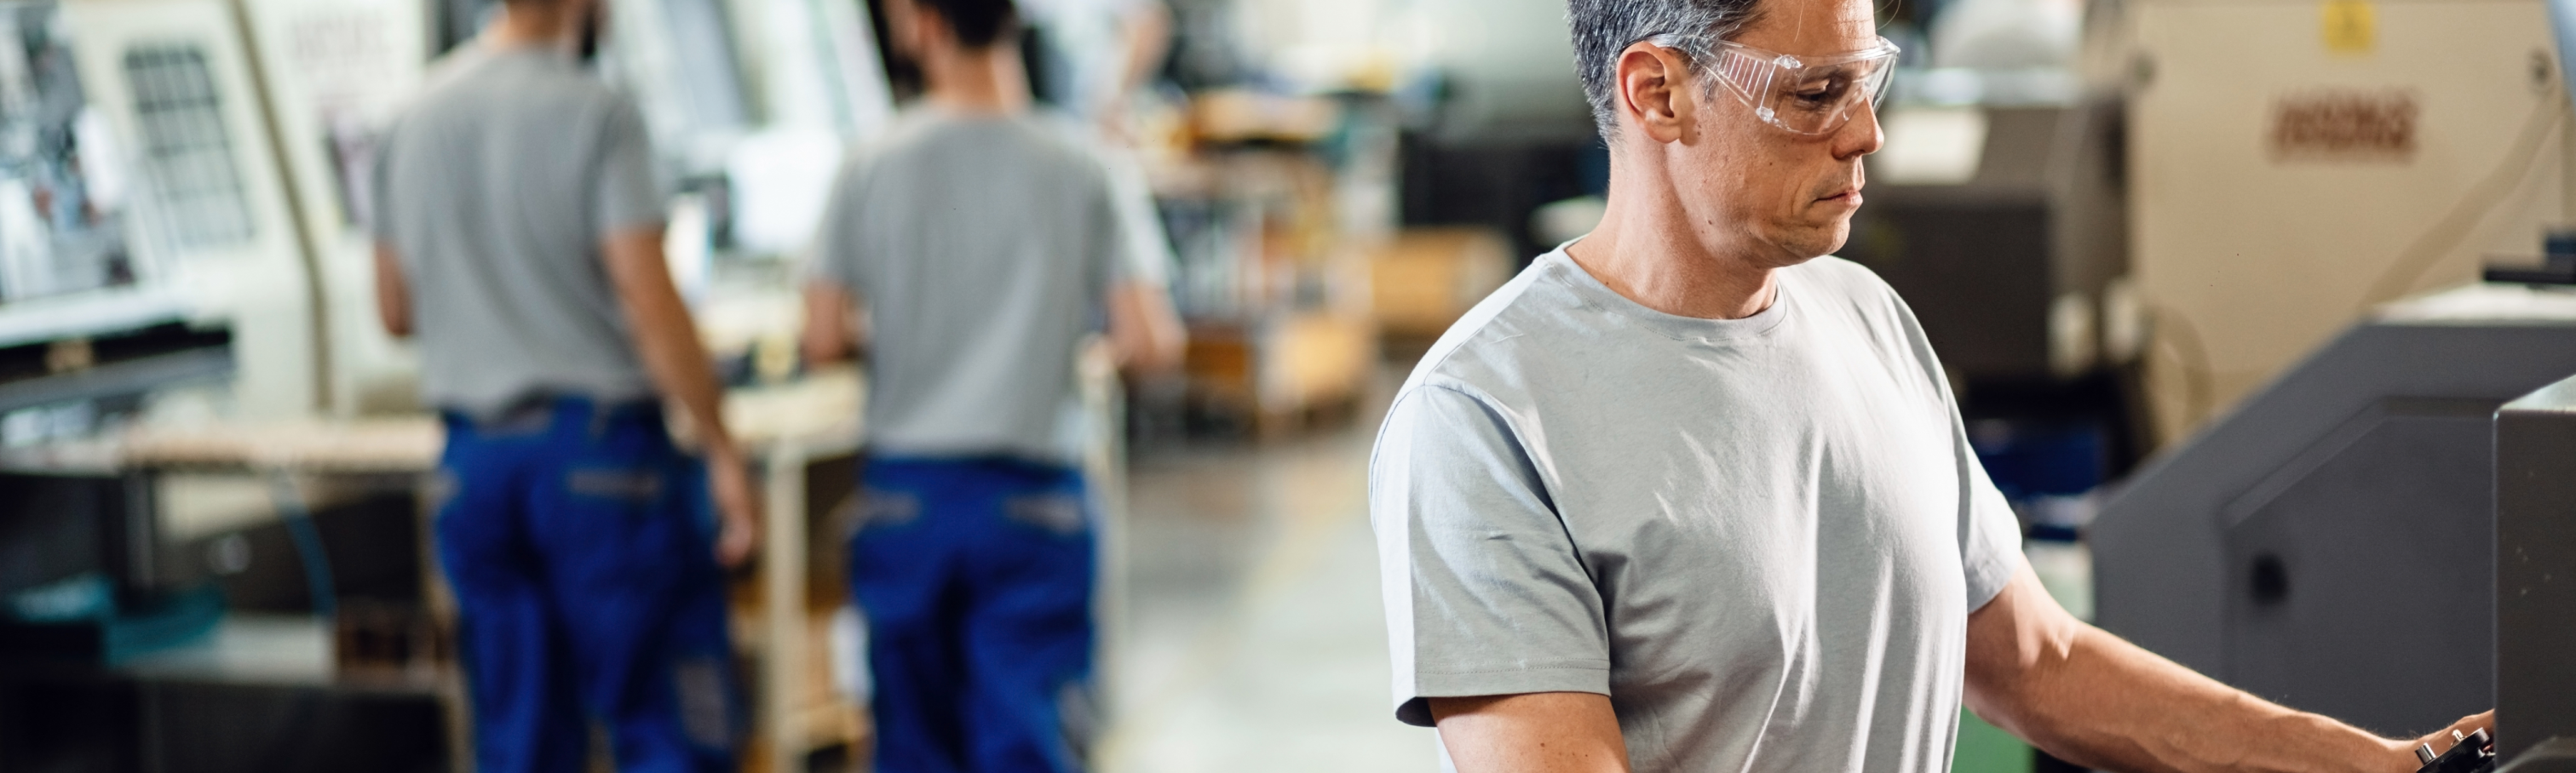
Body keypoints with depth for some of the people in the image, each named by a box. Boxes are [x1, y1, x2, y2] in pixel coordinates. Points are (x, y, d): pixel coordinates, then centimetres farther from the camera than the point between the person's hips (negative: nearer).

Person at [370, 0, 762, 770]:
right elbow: (649, 303, -15)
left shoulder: (414, 117, 9)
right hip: (597, 446, -6)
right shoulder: (592, 112, -11)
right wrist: (723, 451, -8)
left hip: (473, 459, 6)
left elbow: (396, 310, 15)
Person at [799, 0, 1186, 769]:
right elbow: (1148, 344, -10)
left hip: (904, 494, 2)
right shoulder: (1087, 170, -5)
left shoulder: (872, 168, -4)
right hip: (1032, 498, -1)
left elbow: (823, 340, -4)